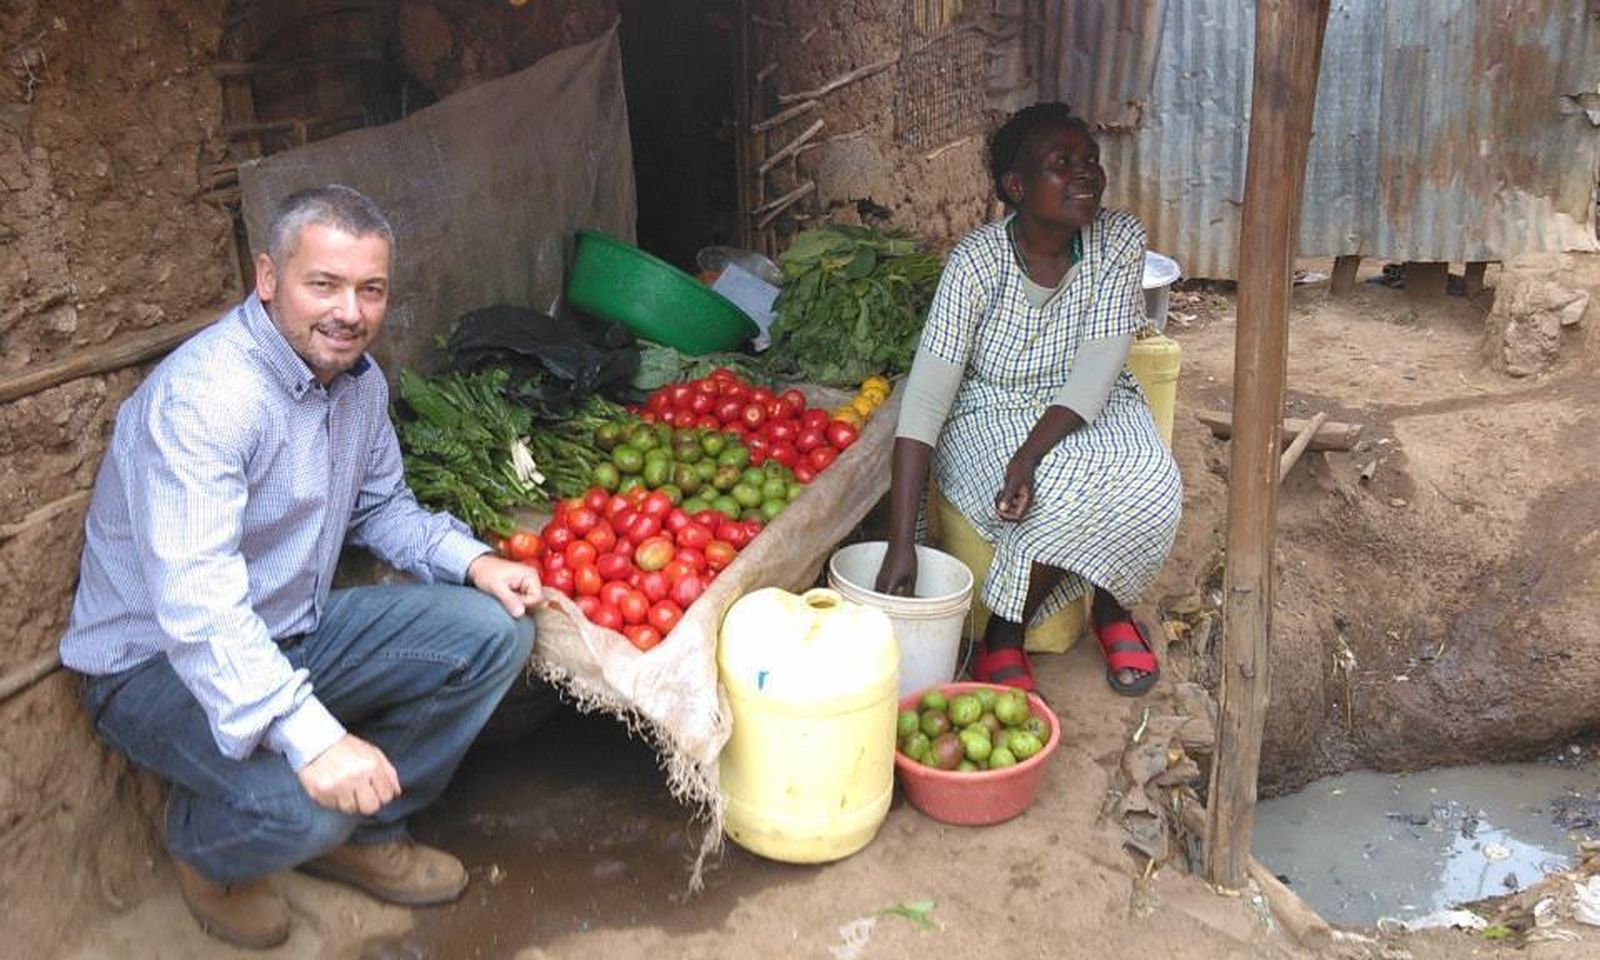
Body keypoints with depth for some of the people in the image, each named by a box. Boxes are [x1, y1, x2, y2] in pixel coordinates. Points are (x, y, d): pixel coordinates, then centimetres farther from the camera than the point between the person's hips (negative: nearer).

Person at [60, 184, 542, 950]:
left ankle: (363, 832, 12)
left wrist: (471, 561, -6)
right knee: (303, 802, -33)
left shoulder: (359, 379, 0)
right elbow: (196, 605, -36)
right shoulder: (203, 396, -28)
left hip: (294, 634, 8)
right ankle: (201, 847, 6)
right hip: (158, 662, -8)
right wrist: (311, 736, -44)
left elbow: (382, 506, 14)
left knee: (493, 632, -6)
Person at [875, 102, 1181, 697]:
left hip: (1089, 409, 3)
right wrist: (901, 546, -34)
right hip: (990, 415, -3)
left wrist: (1031, 453, -38)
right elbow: (924, 401, -27)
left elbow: (1095, 375, -18)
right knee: (1064, 491, -34)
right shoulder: (978, 259, -21)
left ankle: (1110, 607, 1)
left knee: (1149, 485, -29)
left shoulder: (1120, 241, -13)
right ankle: (1002, 639, -10)